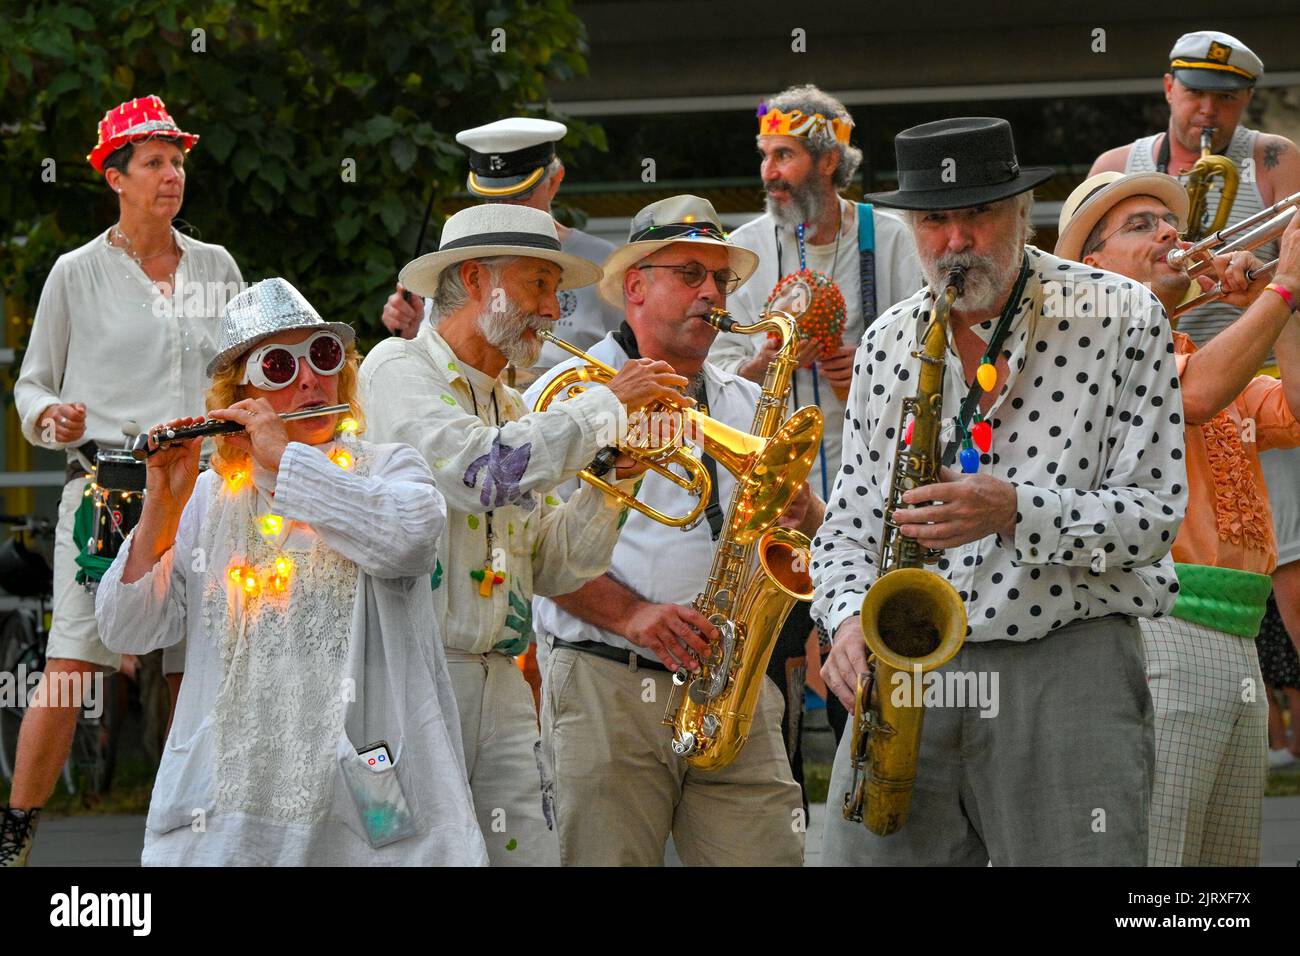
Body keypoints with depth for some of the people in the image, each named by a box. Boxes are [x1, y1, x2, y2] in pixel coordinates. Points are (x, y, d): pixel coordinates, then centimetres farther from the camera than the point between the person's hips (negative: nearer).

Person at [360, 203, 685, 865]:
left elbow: (550, 570, 16)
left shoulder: (512, 412, 19)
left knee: (527, 851, 1)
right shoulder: (399, 370, -4)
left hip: (497, 680, 7)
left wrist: (613, 479, 2)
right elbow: (484, 473, -22)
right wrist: (606, 405, -11)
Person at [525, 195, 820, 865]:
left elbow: (812, 528, 23)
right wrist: (631, 615, -18)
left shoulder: (746, 404, 22)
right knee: (610, 861, -7)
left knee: (770, 857, -7)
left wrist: (798, 509, -1)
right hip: (605, 684, -4)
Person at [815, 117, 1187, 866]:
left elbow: (1154, 515, -5)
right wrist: (850, 618, -5)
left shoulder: (1122, 319, -1)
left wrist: (1015, 511, -20)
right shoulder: (888, 345, 12)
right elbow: (851, 519, 16)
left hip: (1071, 670, -3)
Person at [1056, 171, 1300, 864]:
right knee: (1146, 859, -14)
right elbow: (1199, 393, -19)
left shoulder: (1209, 355, 24)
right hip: (1156, 630, -8)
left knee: (1229, 860, 9)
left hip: (1238, 644, 9)